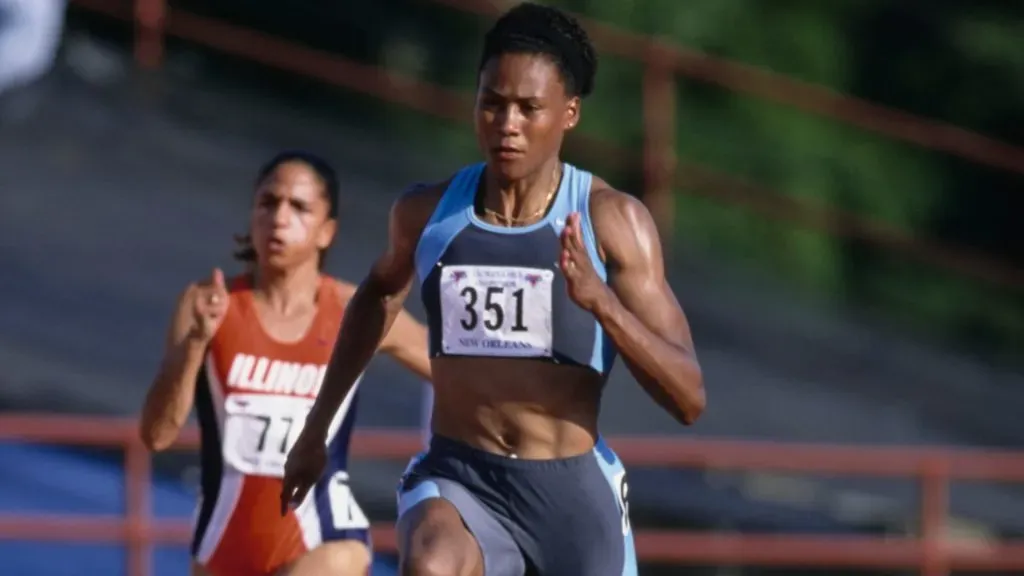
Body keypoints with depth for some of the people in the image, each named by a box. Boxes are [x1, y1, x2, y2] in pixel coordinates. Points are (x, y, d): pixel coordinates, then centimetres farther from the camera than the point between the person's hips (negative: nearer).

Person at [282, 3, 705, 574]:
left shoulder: (613, 221, -7)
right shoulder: (427, 212, 3)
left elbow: (689, 399, -11)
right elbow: (380, 294, 28)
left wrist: (600, 299, -26)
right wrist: (317, 427, 31)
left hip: (573, 490, -1)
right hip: (455, 483, 1)